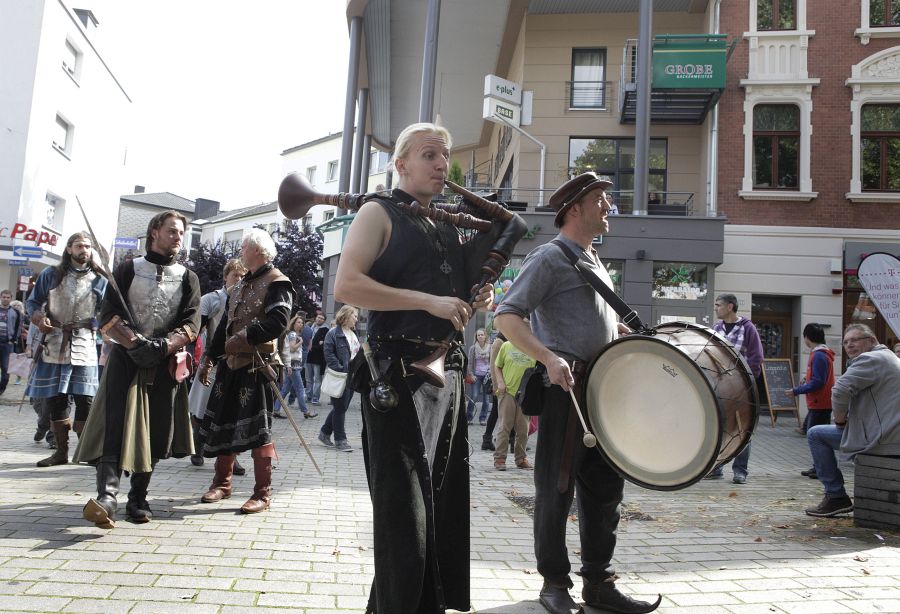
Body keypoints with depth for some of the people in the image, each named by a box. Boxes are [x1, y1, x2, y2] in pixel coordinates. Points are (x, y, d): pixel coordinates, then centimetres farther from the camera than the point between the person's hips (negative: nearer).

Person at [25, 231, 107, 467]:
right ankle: (61, 451, 17)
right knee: (54, 399, 5)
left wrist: (83, 324, -12)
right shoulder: (51, 275, 8)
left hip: (84, 347, -1)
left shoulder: (99, 280, 6)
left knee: (85, 399, -5)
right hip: (54, 345, 1)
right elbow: (33, 302, 12)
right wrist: (39, 318, -7)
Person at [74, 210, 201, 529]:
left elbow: (191, 324, 0)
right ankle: (107, 496, -23)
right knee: (116, 426, -15)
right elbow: (108, 315, -2)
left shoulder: (188, 278, 11)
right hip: (126, 358, -2)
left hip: (165, 362, 2)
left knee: (155, 433, 3)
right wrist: (135, 341, -18)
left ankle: (138, 499, 14)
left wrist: (163, 346, -17)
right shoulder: (129, 270, 7)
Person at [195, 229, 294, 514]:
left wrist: (243, 337, -22)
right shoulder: (239, 285, 19)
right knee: (222, 423, 12)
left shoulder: (276, 283, -7)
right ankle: (222, 482, 28)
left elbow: (278, 322, -21)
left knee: (257, 427, -6)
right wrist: (209, 359, 18)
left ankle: (263, 493, 3)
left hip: (258, 365, -8)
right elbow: (224, 325, 21)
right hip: (230, 364, 8)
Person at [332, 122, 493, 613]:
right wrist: (431, 301, -19)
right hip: (398, 375, -7)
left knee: (444, 501, 14)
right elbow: (346, 285, -16)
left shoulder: (449, 227, 19)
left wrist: (472, 301, 4)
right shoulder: (379, 213, -2)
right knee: (402, 507, -2)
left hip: (448, 375, 8)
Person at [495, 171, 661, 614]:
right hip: (565, 390, -9)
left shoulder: (595, 262, 20)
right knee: (557, 488, 2)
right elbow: (507, 317, -16)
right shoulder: (549, 258, -7)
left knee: (605, 487, 12)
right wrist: (550, 358, -29)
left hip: (602, 390, 9)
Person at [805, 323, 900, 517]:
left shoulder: (870, 359, -11)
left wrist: (840, 421, -7)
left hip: (883, 442, -10)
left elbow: (840, 390, -23)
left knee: (815, 434, -1)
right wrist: (845, 421, 15)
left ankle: (836, 497, 3)